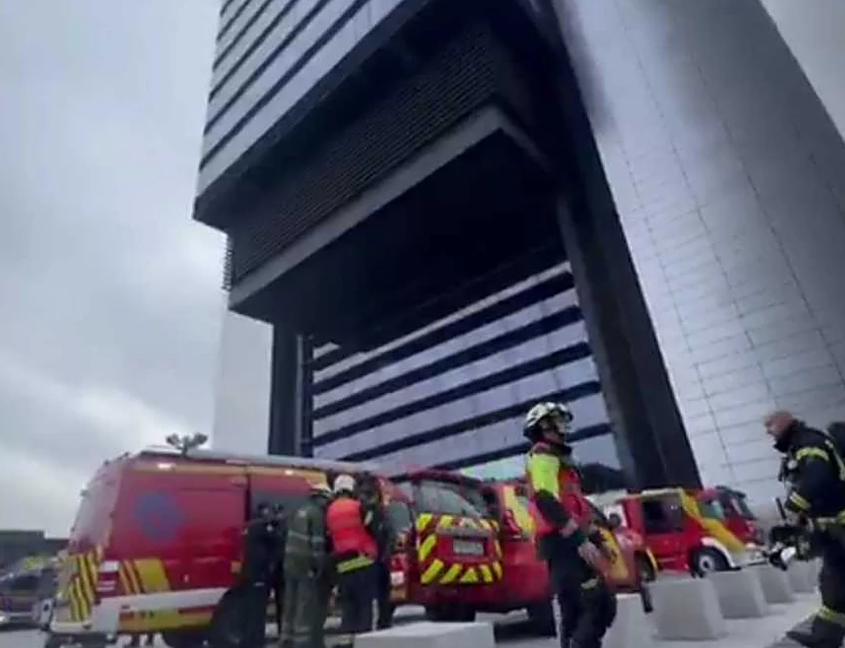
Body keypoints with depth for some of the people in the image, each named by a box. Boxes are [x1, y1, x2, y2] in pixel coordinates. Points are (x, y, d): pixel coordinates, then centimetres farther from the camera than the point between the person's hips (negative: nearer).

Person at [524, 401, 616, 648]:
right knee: (600, 605, -12)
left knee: (574, 611, 11)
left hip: (566, 542, 10)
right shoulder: (543, 456, -7)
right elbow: (547, 501, -21)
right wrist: (580, 540, -25)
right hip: (564, 542, -10)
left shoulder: (553, 458, 27)